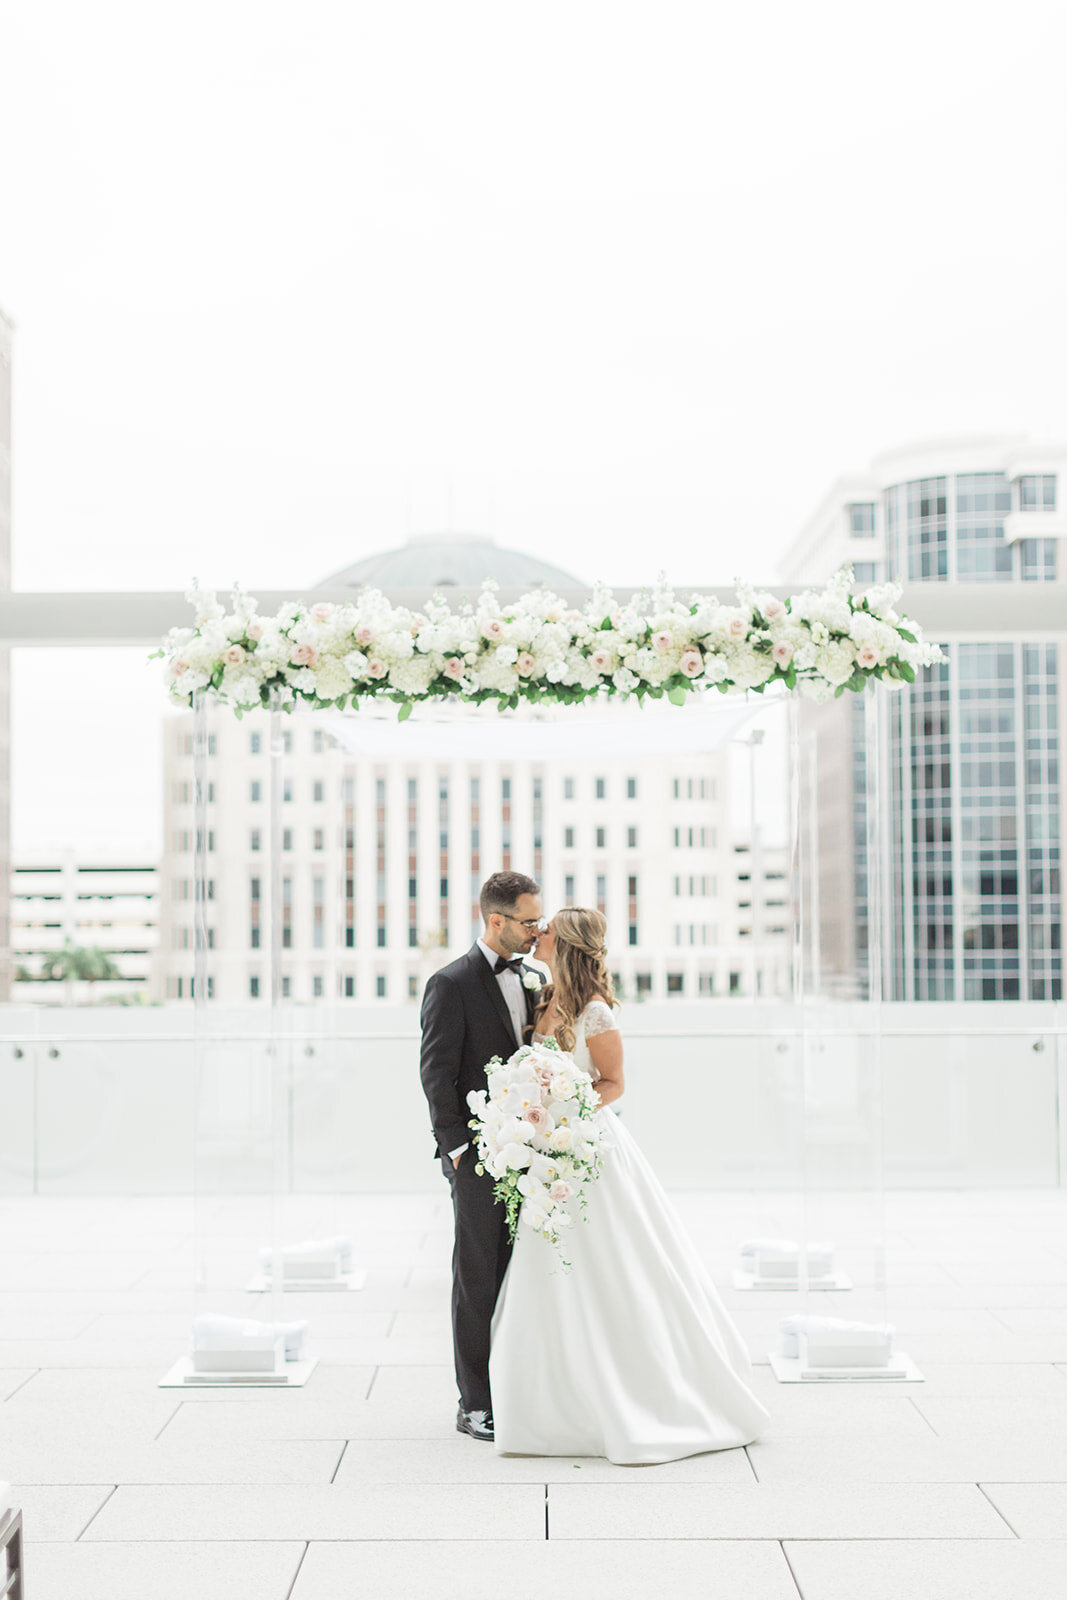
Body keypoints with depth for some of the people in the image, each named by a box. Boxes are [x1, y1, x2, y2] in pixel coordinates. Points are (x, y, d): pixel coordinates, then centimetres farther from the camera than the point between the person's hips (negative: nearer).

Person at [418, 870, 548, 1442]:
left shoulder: (529, 981, 12)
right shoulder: (451, 984, -9)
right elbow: (436, 1073, -11)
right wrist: (457, 1147, -14)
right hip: (479, 1154, -6)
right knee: (478, 1276, 1)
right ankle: (475, 1405, 9)